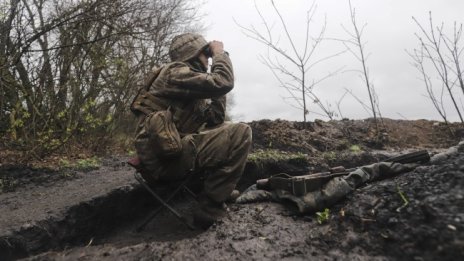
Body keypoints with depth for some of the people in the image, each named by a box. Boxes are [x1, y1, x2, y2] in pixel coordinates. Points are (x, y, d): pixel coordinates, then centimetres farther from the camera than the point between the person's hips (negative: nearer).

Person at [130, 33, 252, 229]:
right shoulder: (177, 72, -7)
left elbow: (215, 120, 17)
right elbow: (223, 83, -20)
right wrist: (219, 53, -2)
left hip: (170, 151, 10)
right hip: (165, 157, -10)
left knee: (226, 132, 21)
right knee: (240, 133, -15)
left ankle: (219, 188, 16)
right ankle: (209, 209, -11)